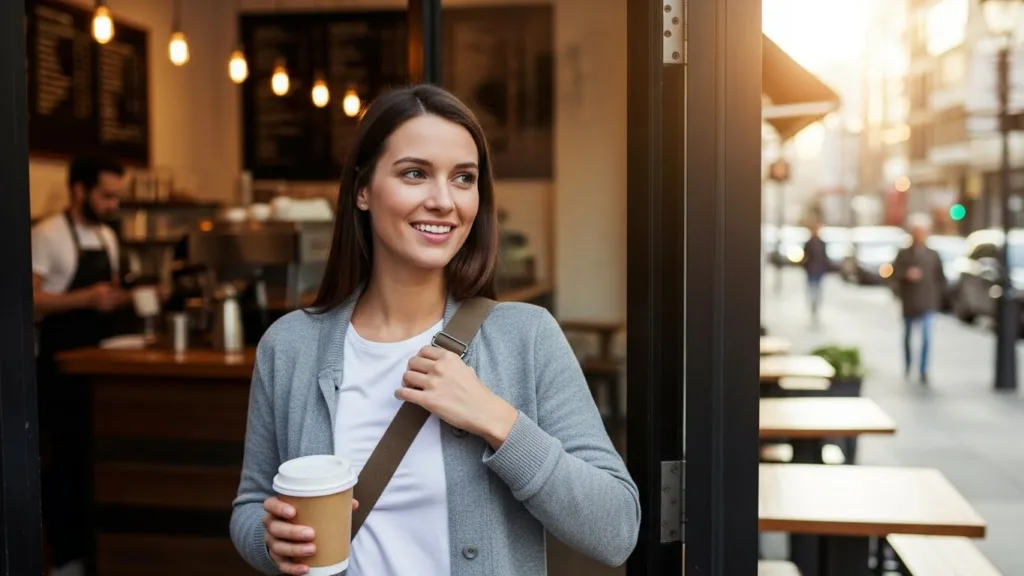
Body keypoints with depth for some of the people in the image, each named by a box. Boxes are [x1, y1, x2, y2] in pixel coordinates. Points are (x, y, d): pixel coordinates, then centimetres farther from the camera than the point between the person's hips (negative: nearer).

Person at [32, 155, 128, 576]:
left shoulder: (108, 237, 11)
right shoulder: (47, 235, -13)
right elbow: (33, 299, -19)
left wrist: (119, 298, 1)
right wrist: (86, 298, -29)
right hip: (61, 365, -7)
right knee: (68, 458, -2)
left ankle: (92, 542, 26)